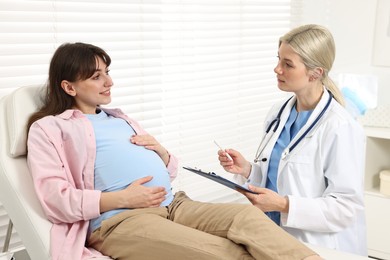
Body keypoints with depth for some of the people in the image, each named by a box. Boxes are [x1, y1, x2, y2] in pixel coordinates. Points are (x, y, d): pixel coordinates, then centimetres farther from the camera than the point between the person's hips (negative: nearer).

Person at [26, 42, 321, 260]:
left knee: (247, 214, -24)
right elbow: (55, 198, -6)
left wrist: (161, 152, 6)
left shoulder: (120, 119, 29)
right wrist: (122, 199, -16)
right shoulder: (48, 128, 9)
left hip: (173, 205, 6)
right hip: (119, 220, -6)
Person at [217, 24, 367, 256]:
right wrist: (247, 170, -4)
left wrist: (284, 205, -24)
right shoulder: (278, 113, 5)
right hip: (275, 239, 5)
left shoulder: (340, 129, -16)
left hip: (319, 249, -5)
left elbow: (346, 207, -16)